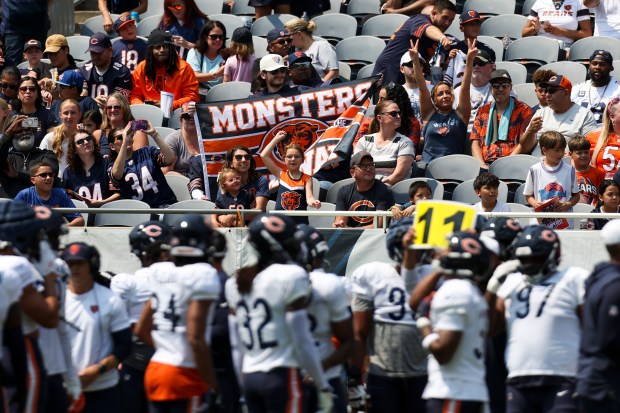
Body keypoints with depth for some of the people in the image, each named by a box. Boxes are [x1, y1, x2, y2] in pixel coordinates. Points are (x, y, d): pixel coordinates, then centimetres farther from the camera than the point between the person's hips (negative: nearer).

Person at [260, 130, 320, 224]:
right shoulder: (281, 174, 7)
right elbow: (264, 156, 3)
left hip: (300, 222, -1)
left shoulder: (306, 179, 3)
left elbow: (309, 197, -10)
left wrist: (313, 202, -34)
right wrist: (277, 139, 8)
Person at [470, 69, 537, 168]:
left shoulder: (523, 110, 10)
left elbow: (524, 145, 3)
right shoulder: (483, 111, 21)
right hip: (486, 165, 2)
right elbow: (475, 143, 14)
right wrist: (482, 165, -3)